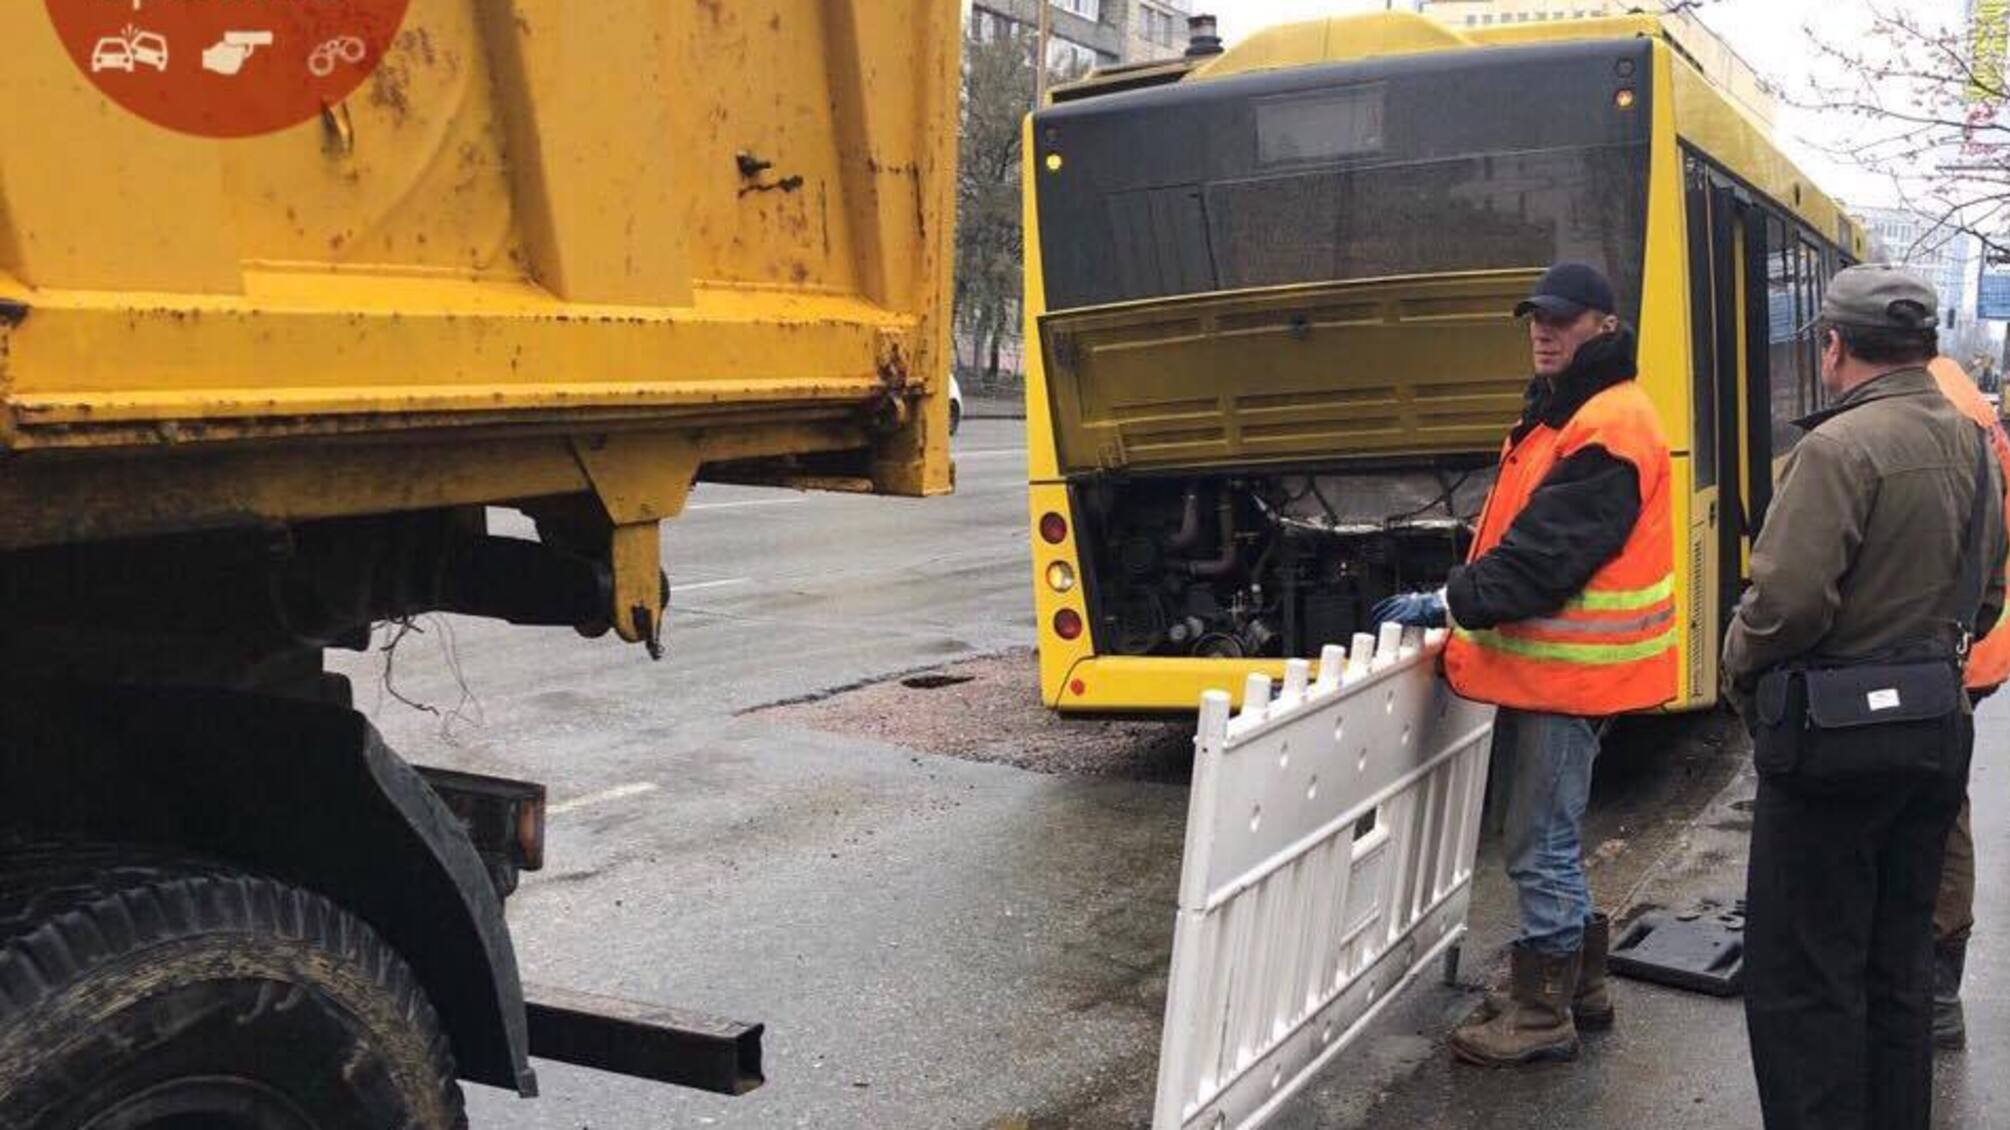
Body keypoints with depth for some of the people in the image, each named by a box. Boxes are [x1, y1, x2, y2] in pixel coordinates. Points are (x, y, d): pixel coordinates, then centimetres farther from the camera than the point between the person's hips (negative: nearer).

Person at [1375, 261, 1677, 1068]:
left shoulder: (1608, 426, -17)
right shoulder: (1558, 411, 16)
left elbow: (1549, 551, -23)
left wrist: (1451, 604, -19)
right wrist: (1461, 606, 10)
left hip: (1569, 667, -10)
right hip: (1540, 660, 10)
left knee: (1541, 845, -2)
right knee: (1550, 834, 20)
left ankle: (1542, 1015, 10)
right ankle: (1577, 982, 33)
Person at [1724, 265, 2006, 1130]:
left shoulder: (1840, 447, -18)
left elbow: (1788, 597, -23)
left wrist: (1741, 666, -5)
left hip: (1836, 735, -8)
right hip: (1938, 727, 9)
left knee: (1802, 981, 0)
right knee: (1899, 967, 18)